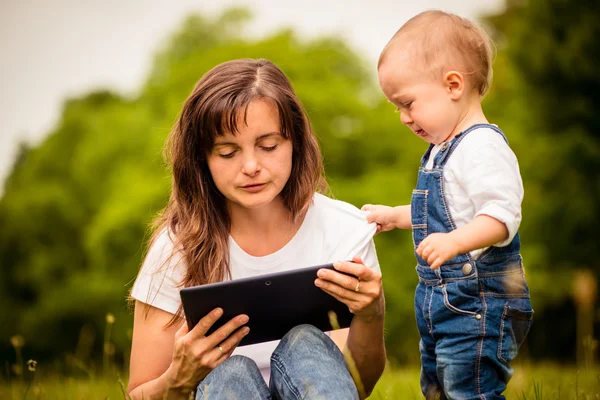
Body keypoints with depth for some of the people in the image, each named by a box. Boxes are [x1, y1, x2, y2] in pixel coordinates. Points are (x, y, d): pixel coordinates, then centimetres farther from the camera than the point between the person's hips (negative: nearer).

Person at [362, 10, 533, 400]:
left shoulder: (484, 147, -18)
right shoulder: (444, 149, 16)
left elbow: (502, 215, -29)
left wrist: (455, 241, -42)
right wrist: (394, 216, 32)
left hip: (479, 302, -11)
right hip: (441, 299, 11)